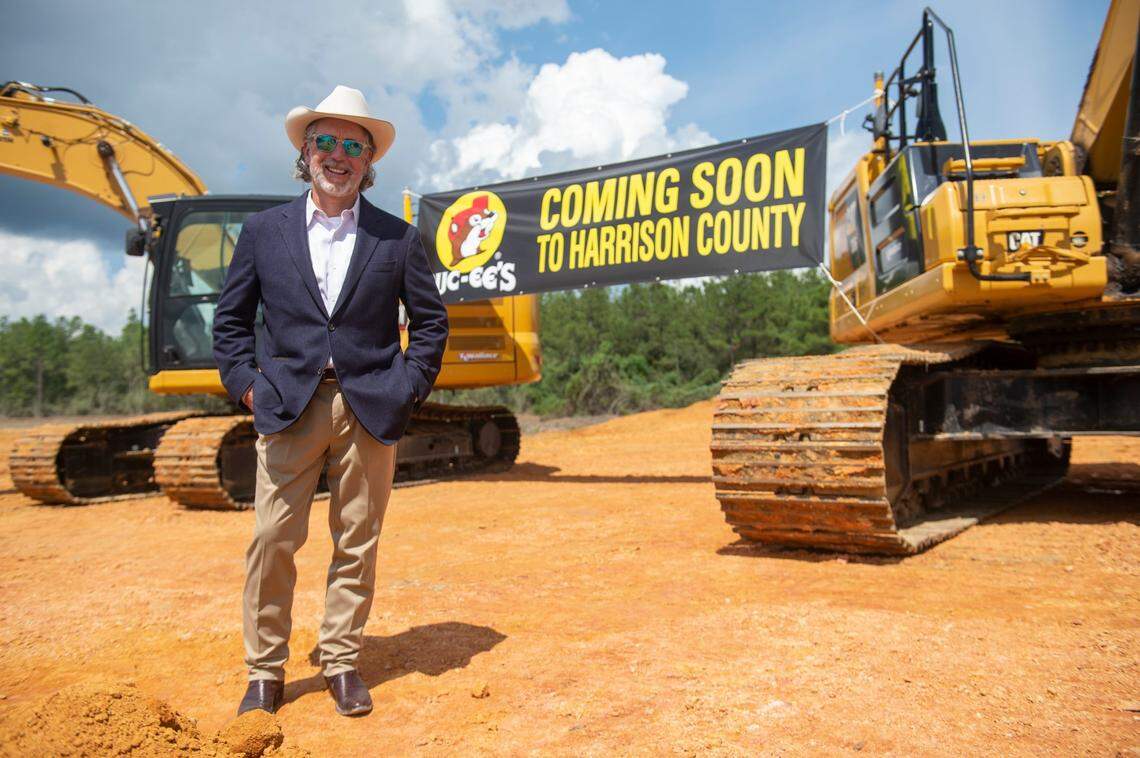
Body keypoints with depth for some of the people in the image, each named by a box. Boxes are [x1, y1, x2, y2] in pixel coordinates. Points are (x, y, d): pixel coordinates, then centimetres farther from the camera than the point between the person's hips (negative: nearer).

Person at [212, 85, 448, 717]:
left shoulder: (396, 238, 6)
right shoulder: (263, 230, 9)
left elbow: (431, 321, 10)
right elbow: (231, 318, 13)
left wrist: (410, 388, 1)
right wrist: (246, 383, 1)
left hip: (370, 408, 0)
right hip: (289, 404, 0)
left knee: (357, 544, 6)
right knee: (273, 540, 0)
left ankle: (341, 664, 20)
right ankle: (265, 671, 16)